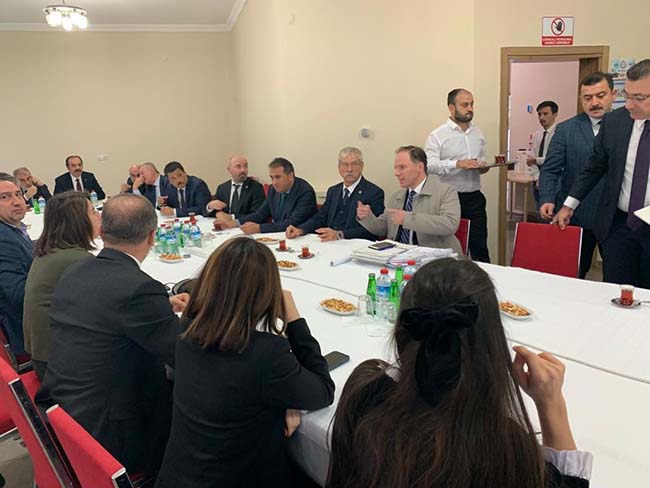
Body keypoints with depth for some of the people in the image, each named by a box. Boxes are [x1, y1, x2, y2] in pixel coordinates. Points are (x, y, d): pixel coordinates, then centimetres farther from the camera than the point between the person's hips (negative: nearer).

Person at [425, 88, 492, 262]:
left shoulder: (478, 133, 15)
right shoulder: (438, 135, -5)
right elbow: (429, 164, -17)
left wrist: (483, 166, 2)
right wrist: (457, 164, -27)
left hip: (475, 198, 5)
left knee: (479, 247, 6)